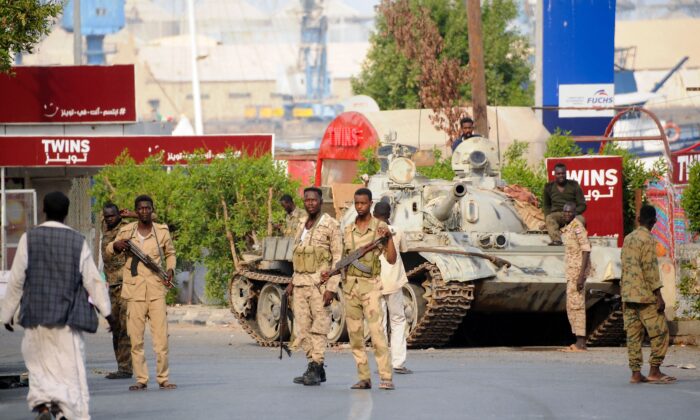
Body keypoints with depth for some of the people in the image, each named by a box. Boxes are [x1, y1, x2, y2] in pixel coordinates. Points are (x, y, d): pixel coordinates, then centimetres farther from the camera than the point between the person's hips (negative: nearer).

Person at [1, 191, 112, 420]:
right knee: (70, 366, 5)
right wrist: (106, 311, 4)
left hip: (37, 315, 0)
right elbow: (93, 279, -2)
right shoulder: (78, 241, -2)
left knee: (39, 363, 10)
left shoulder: (29, 238, -3)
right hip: (68, 315, 0)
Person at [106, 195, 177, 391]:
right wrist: (115, 246, -5)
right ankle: (141, 379, 7)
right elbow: (108, 251, 18)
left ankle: (163, 378, 2)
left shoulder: (162, 231, 5)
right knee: (135, 338, 0)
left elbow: (170, 253, 21)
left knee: (161, 335, -6)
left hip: (156, 290, 0)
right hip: (134, 291, 1)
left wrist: (170, 269, 1)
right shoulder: (126, 231, 5)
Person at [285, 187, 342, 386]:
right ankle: (314, 367, 12)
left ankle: (315, 370, -8)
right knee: (303, 329, 5)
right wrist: (292, 282, 15)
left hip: (320, 283, -7)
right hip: (300, 284, 7)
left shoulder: (331, 225, -4)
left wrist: (331, 288, -15)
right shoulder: (302, 227, 17)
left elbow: (338, 259, -8)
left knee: (319, 328, -7)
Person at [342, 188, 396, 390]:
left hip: (370, 284, -5)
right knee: (355, 335, 3)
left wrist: (389, 238, -18)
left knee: (376, 331, -15)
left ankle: (386, 378, -17)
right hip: (350, 284, 5)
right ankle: (364, 378, 8)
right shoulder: (348, 230, 12)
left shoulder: (380, 228, -1)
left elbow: (392, 260, -6)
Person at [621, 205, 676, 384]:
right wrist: (658, 295, -15)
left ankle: (636, 373, 4)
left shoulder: (628, 239, 13)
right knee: (660, 332, 0)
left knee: (633, 334, 6)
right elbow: (650, 269, -16)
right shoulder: (647, 239, -11)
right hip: (645, 295, -8)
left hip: (628, 295, 8)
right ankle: (654, 371, -3)